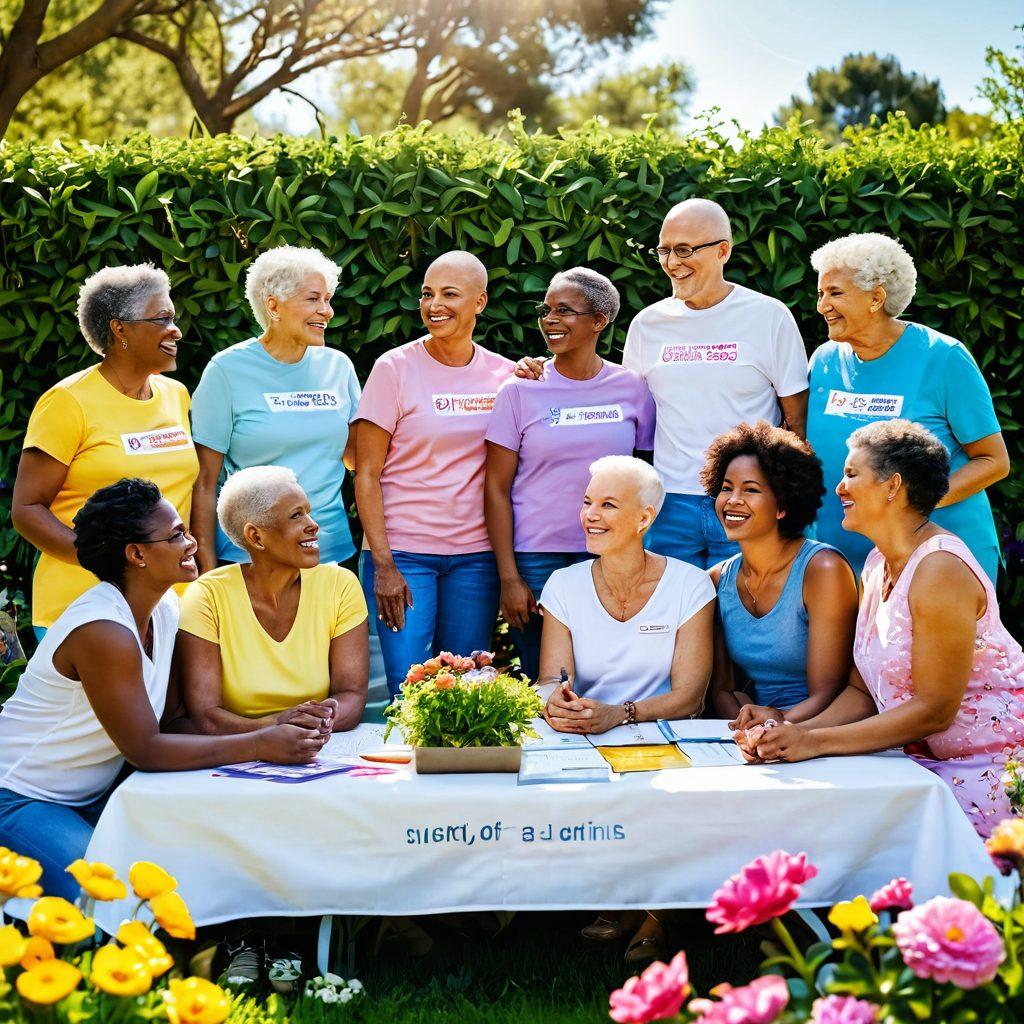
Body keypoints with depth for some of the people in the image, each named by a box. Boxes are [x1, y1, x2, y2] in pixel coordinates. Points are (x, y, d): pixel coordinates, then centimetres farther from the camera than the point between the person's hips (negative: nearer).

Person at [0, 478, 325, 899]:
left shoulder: (165, 608, 2)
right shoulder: (104, 632, -26)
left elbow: (172, 720, 4)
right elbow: (146, 750, -26)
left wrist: (274, 731, -11)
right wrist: (260, 745, -25)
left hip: (93, 797, 9)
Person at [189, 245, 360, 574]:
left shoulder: (338, 366, 7)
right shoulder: (228, 370, -6)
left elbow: (355, 457, 16)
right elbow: (204, 482, -6)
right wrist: (208, 572, -10)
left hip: (330, 552, 4)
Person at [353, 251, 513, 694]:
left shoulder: (504, 374, 6)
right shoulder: (396, 368, -4)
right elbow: (366, 474, -5)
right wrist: (383, 565, -10)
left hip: (476, 557, 3)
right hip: (402, 553, -3)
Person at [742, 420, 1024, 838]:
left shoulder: (939, 569, -18)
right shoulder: (878, 566, 11)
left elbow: (934, 710, -20)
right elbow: (862, 692, 8)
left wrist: (815, 742, -22)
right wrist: (795, 733, -11)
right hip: (926, 758, 8)